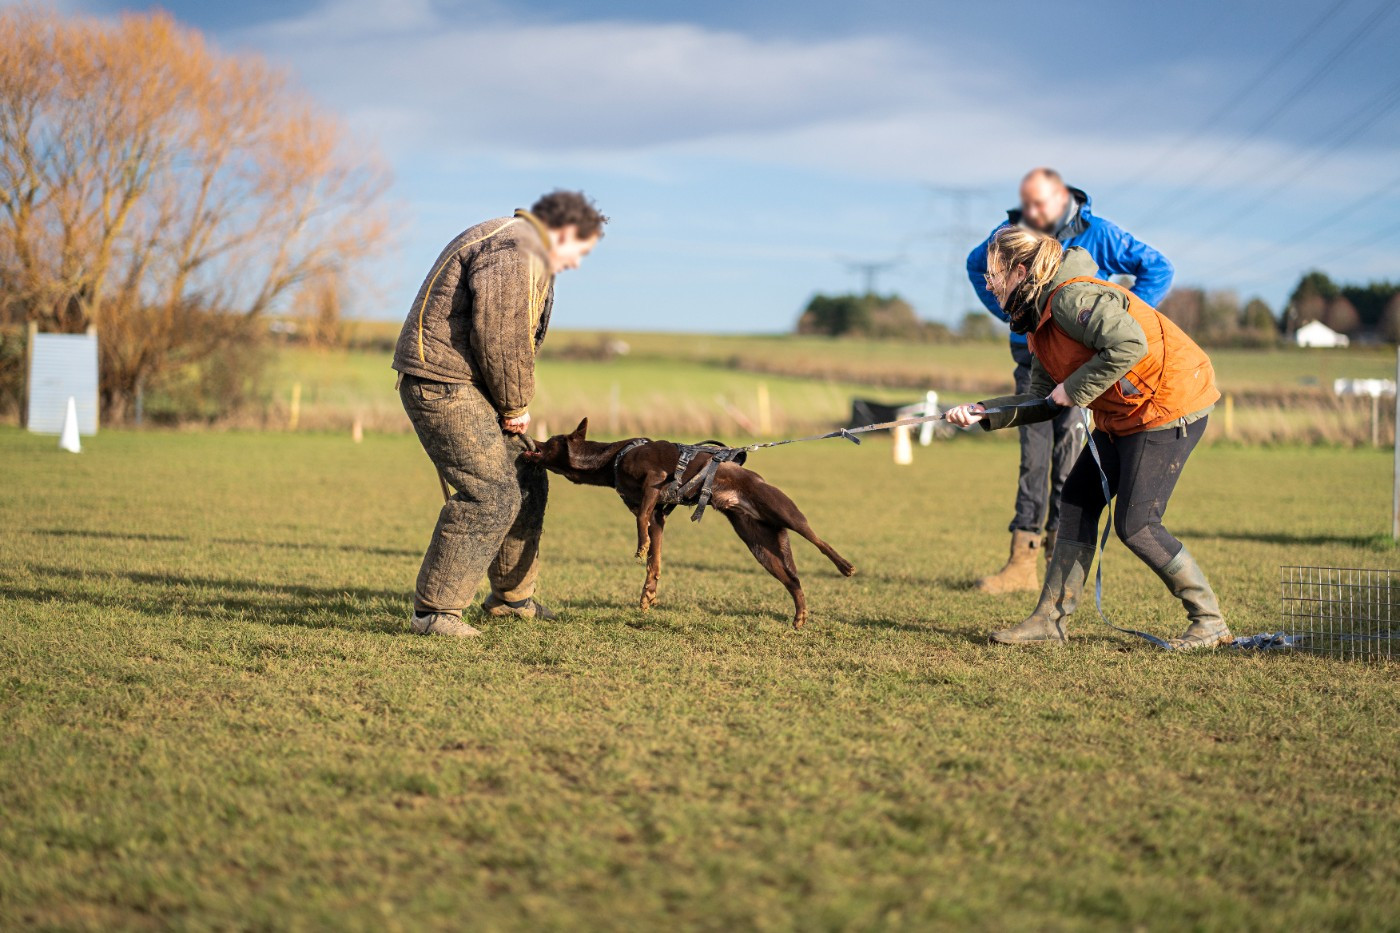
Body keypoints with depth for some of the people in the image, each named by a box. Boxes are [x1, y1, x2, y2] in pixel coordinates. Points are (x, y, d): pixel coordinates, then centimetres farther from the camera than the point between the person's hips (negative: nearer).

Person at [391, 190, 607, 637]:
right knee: (488, 494, -17)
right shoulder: (515, 253, -15)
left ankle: (511, 596, 30)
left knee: (525, 481, 18)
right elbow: (500, 337, -22)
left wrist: (511, 405, 10)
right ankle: (435, 610, -13)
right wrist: (516, 404, -9)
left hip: (467, 386, 11)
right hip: (444, 383, -11)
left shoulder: (516, 245, 22)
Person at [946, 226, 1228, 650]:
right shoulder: (1039, 320, 11)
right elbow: (1044, 402, 11)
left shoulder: (1071, 297, -21)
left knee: (1135, 524, -10)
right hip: (1122, 415, 10)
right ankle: (1051, 619, 12)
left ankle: (1210, 621, 3)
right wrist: (984, 413, -1)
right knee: (1077, 500, 7)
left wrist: (1074, 388, -24)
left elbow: (1130, 344, -34)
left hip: (1169, 406, -10)